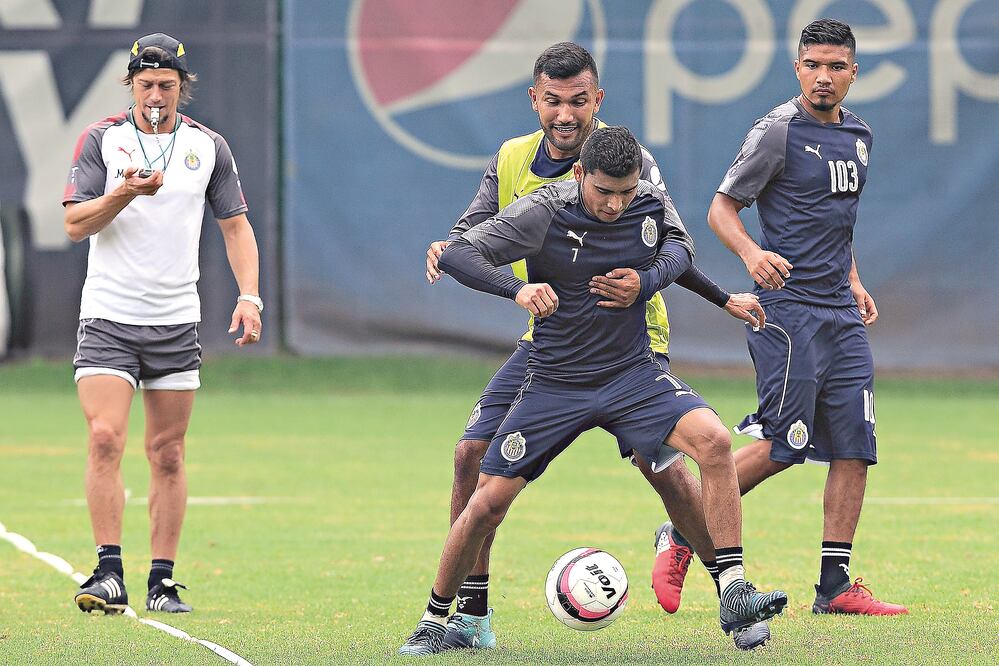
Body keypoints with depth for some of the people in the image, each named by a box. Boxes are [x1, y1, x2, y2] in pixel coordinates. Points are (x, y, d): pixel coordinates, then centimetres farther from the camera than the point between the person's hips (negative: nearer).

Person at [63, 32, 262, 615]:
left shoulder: (208, 146, 6)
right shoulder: (101, 140, 0)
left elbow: (236, 224, 11)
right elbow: (75, 223, -5)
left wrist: (249, 296, -2)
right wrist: (125, 194, -23)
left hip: (177, 322, 2)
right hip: (108, 318, -2)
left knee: (168, 455, 3)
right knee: (106, 440, -16)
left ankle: (163, 582, 8)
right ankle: (110, 576, -15)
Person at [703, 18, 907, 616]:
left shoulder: (858, 135, 14)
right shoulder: (779, 131, -8)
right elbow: (722, 208, -6)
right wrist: (752, 253, -24)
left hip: (842, 316, 7)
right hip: (787, 306, -7)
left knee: (854, 448, 0)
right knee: (783, 446, -11)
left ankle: (835, 586, 3)